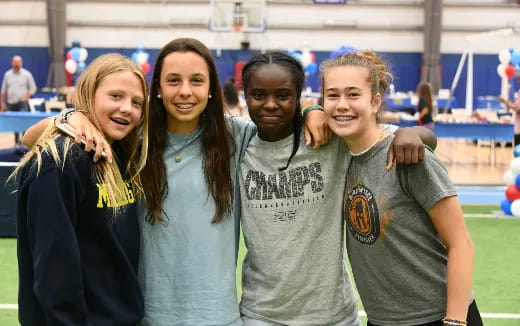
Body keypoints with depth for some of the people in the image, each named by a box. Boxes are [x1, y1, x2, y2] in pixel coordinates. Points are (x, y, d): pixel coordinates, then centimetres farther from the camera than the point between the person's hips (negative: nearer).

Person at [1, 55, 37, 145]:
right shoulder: (7, 74, 8)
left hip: (22, 103, -3)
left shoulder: (27, 74, 0)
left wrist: (27, 96, -13)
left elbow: (33, 88, 4)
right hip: (11, 103, 3)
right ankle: (17, 141, 21)